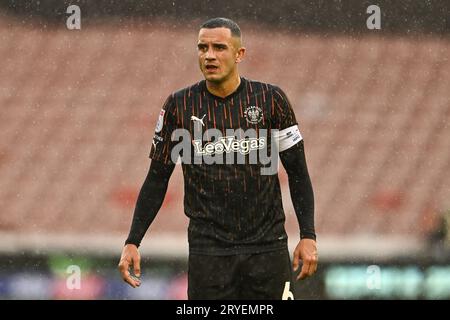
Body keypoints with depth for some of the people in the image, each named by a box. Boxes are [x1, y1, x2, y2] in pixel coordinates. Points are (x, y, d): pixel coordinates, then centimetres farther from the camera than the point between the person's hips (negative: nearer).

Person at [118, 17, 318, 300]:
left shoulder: (270, 99, 1)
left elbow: (297, 172, 6)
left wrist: (308, 236, -2)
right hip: (208, 250, 0)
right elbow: (157, 178, 7)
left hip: (267, 245, 0)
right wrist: (133, 242, 1)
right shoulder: (180, 106, 2)